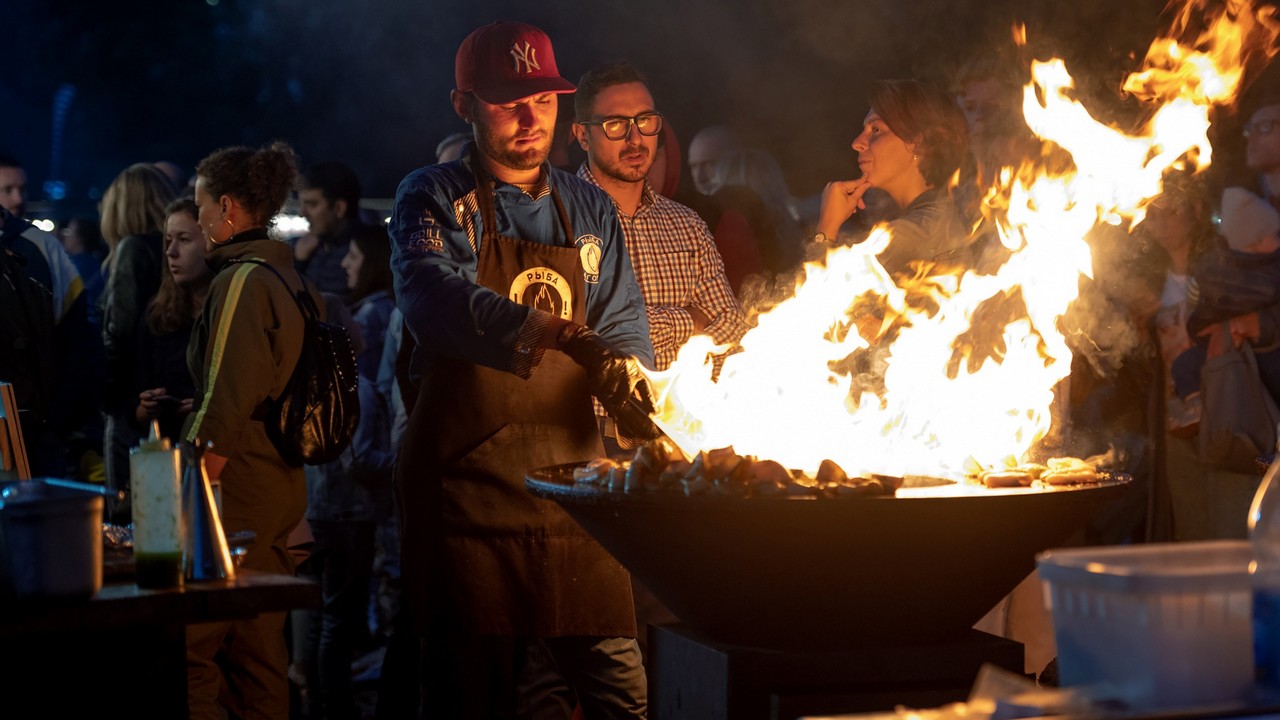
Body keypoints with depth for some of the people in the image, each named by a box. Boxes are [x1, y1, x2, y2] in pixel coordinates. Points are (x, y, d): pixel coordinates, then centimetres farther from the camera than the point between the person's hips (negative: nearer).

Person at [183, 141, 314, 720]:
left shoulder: (242, 281, -13)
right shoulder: (291, 278, 14)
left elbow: (226, 411, -19)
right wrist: (188, 408, 23)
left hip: (237, 486, -10)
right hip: (283, 485, 10)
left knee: (186, 646, -7)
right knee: (259, 651, 12)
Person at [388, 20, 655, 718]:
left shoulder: (590, 210, 17)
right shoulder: (433, 200, 1)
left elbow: (623, 329, 16)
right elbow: (434, 298, -20)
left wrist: (629, 386, -8)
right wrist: (555, 334, -35)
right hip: (467, 488, -4)